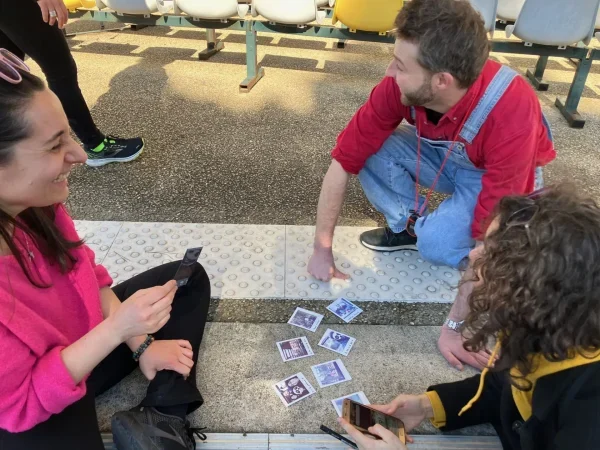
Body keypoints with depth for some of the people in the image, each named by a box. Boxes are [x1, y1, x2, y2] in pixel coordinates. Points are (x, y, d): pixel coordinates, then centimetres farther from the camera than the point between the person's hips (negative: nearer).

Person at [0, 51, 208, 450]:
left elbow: (87, 274, -2)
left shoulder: (34, 203, -14)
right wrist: (118, 329, -31)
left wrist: (141, 345, -4)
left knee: (189, 279, 8)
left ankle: (161, 418, -3)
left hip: (82, 343, 8)